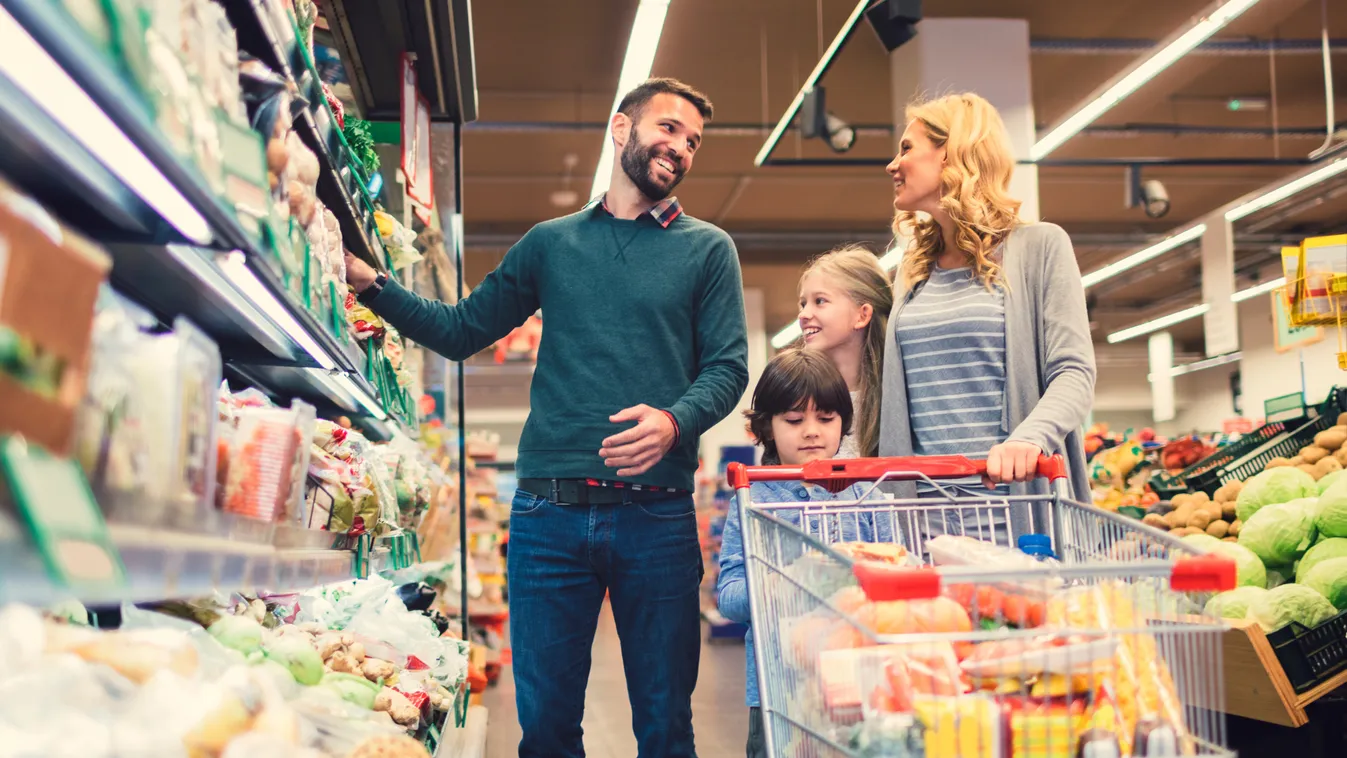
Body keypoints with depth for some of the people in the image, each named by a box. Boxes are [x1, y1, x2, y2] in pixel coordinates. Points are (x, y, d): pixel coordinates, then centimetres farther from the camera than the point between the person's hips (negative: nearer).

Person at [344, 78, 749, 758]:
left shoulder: (707, 249, 10)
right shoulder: (550, 242, 15)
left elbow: (728, 366, 2)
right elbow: (461, 331, 18)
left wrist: (674, 420, -18)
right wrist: (371, 285, 6)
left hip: (657, 515, -1)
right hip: (549, 512, 1)